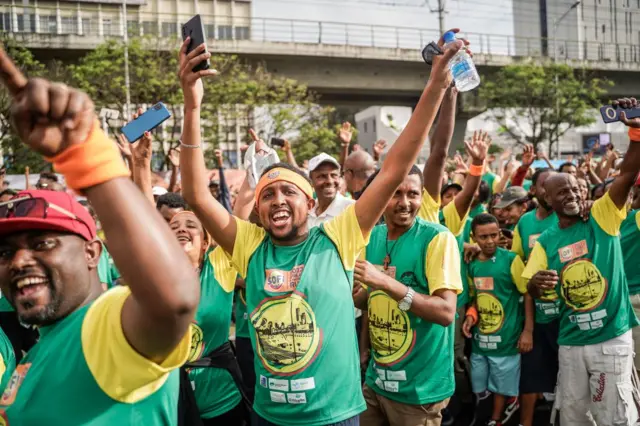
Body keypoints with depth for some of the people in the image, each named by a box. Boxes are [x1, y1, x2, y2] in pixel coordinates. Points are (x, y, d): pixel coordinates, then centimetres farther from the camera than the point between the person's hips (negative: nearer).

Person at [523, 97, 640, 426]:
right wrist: (537, 282, -21)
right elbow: (532, 291, 2)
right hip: (570, 343, 3)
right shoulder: (545, 241, 2)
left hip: (613, 339, -2)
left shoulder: (602, 218, -3)